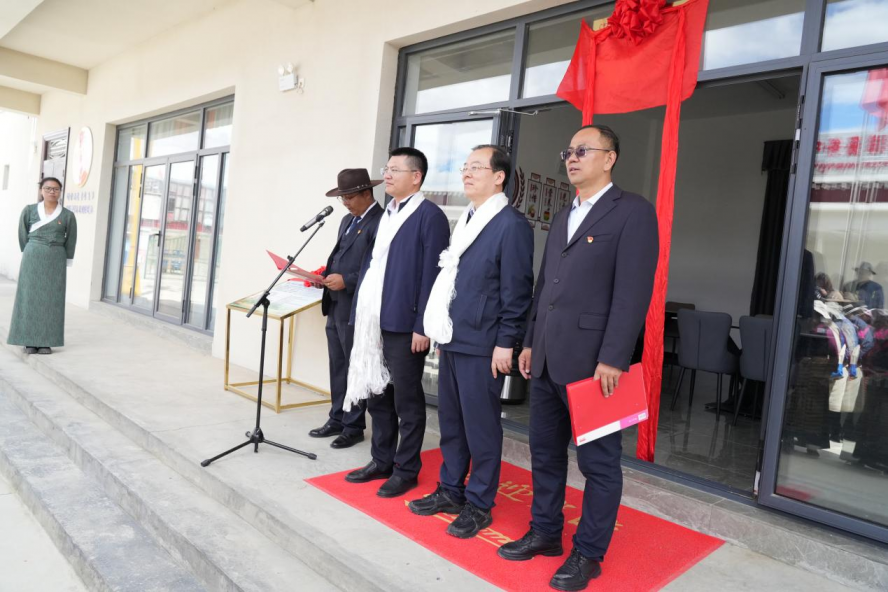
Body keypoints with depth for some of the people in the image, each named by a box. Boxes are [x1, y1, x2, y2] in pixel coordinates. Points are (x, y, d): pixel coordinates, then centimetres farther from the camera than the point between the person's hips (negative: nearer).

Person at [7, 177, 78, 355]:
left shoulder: (68, 215, 2)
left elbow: (71, 241, 6)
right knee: (30, 298, 0)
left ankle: (46, 342, 4)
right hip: (32, 259, 0)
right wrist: (27, 256, 5)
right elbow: (23, 235, 7)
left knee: (51, 300, -1)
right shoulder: (29, 210, 2)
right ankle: (30, 342, 5)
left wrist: (66, 265, 4)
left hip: (56, 260, 0)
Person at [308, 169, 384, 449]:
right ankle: (337, 420, 26)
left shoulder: (380, 223, -14)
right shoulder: (347, 220, 17)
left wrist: (346, 281, -21)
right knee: (337, 368, 15)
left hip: (356, 309, -9)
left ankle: (354, 426, 15)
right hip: (335, 306, 9)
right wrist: (326, 273, 5)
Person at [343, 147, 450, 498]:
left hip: (404, 324, -8)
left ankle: (406, 470, 18)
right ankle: (382, 461, 30)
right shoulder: (385, 215, 16)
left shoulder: (430, 216, -9)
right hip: (373, 322, 8)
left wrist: (422, 326, -17)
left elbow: (431, 276, -14)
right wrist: (359, 314, 14)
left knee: (406, 400, 4)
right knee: (376, 395, 16)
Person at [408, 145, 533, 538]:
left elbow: (517, 290, -13)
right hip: (452, 340, 8)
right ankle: (451, 491, 30)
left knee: (480, 426, 3)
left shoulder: (511, 225, -10)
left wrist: (506, 343, -15)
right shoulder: (465, 221, 15)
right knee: (450, 421, 16)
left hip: (482, 345, -8)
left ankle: (478, 505, 18)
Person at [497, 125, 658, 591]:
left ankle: (589, 553, 21)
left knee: (598, 462, 6)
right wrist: (531, 342, 16)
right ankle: (545, 533, 32)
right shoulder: (563, 218, 19)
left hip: (593, 361, -8)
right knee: (545, 452, 16)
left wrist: (612, 358, -19)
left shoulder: (633, 211, -5)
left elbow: (633, 290, -14)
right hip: (548, 359, 8)